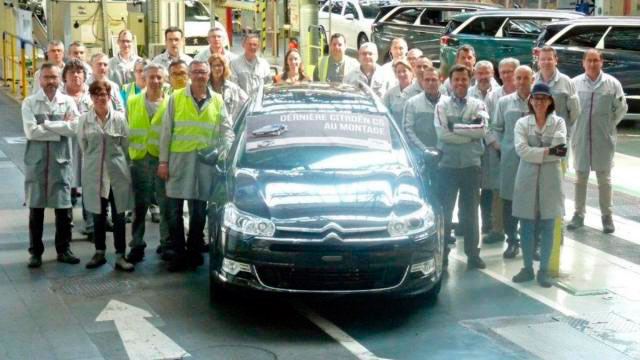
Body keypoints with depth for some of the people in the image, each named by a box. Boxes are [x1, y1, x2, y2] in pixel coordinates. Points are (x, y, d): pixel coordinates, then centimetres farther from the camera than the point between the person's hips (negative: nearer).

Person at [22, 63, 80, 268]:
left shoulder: (68, 102, 3)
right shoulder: (29, 103, 0)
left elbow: (74, 128, -12)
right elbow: (31, 132, -13)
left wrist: (46, 124, -11)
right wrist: (60, 129, -10)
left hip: (61, 161, 1)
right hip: (36, 161, -1)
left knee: (63, 207, 6)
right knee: (36, 208, 5)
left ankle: (63, 250, 19)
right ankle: (35, 252, 15)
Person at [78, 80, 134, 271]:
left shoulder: (119, 118, -1)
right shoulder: (84, 120, 0)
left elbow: (126, 146, 5)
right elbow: (83, 146, 8)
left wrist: (114, 160, 9)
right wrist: (95, 160, 12)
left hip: (117, 173, -1)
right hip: (94, 174, 1)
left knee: (118, 216, 1)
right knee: (98, 215, 9)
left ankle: (120, 256, 5)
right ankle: (99, 253, 21)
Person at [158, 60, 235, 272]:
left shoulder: (217, 101, 9)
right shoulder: (176, 98, 4)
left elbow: (227, 130, 9)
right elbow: (166, 131, 3)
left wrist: (225, 152, -10)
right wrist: (163, 160, -2)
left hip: (205, 160, 1)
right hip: (179, 158, -1)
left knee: (199, 210, 7)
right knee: (174, 210, 0)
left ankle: (193, 251, 19)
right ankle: (179, 253, 10)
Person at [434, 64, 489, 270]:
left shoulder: (478, 105, 5)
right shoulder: (442, 105, 0)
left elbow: (482, 130, -12)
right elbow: (442, 133, -14)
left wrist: (455, 126, -13)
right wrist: (470, 134, -12)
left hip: (471, 165, 1)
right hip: (448, 164, -1)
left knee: (471, 212, 10)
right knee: (445, 210, 5)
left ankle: (473, 254, 19)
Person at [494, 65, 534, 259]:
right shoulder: (504, 102, 6)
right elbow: (498, 129, 12)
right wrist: (504, 147, 4)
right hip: (510, 159, 2)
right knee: (509, 201, 5)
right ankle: (512, 241, 17)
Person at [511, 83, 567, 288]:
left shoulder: (558, 122, 5)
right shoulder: (522, 123, 4)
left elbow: (560, 149, -10)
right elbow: (522, 150, -10)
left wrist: (535, 153, -14)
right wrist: (549, 151, -14)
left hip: (550, 178, 0)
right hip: (527, 178, 0)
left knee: (548, 226, 2)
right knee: (527, 226, 4)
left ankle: (544, 270, 10)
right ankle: (527, 268, 15)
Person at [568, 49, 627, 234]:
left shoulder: (612, 83, -4)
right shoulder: (574, 83, -2)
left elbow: (621, 108, 4)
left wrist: (610, 125, 1)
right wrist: (574, 125, 3)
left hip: (603, 139, -1)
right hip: (580, 138, 1)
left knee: (604, 178, 6)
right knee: (580, 177, 11)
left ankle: (607, 216, 15)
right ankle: (579, 215, 20)